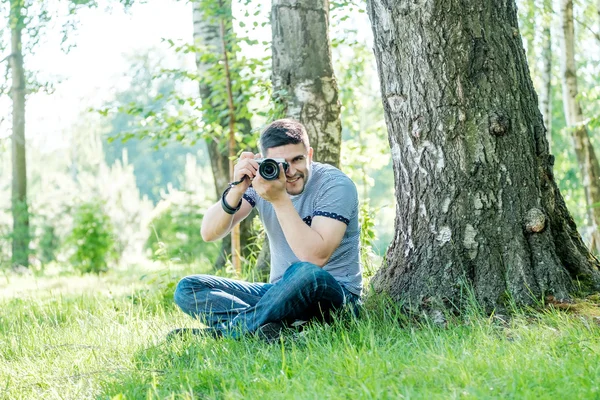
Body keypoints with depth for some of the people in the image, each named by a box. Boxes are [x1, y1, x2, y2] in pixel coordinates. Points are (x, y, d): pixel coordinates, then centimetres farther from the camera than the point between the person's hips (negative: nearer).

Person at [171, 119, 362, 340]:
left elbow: (315, 258, -27)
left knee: (306, 273, -40)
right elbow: (209, 233, -9)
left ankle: (222, 332, -24)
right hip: (281, 291, 5)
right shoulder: (261, 179, -1)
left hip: (334, 294, -5)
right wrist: (237, 189, -25)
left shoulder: (336, 185, -14)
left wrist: (280, 199, -29)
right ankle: (272, 325, -29)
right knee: (187, 289, -8)